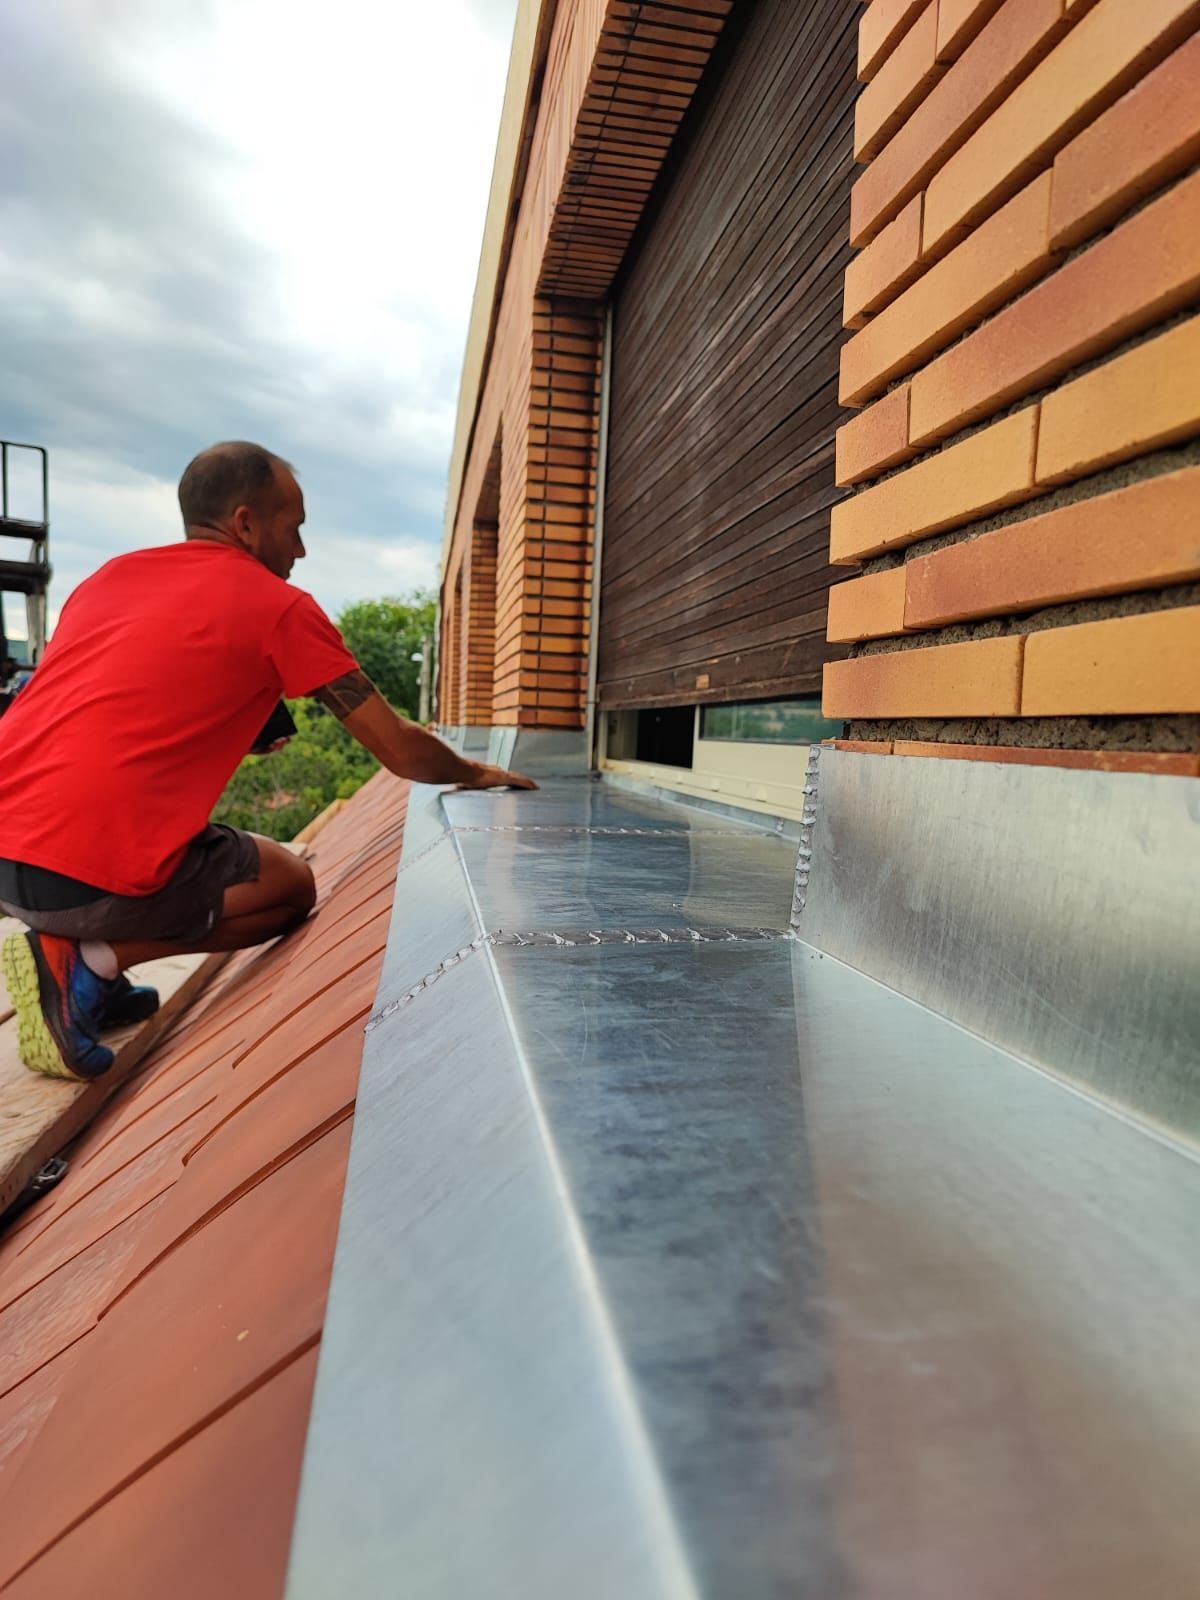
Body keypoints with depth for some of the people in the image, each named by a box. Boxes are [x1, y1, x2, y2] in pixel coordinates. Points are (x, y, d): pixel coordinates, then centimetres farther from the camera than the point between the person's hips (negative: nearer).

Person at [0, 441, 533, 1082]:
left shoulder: (108, 576, 17)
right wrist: (475, 774, 20)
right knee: (293, 886, 16)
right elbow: (402, 752, 2)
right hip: (91, 877, -7)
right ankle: (89, 959, 2)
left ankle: (82, 963, 15)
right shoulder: (282, 608, -1)